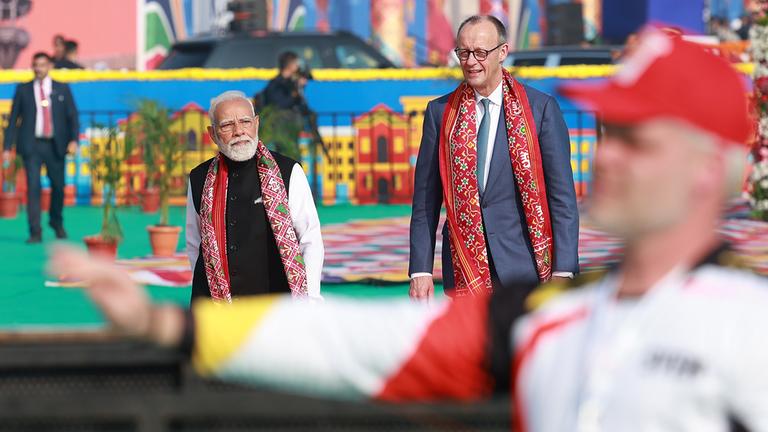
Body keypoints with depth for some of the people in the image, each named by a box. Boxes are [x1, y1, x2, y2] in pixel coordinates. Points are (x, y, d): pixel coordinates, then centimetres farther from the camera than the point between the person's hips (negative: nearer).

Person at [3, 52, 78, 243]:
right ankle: (35, 232, -8)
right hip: (31, 145, -1)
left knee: (58, 186, 7)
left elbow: (72, 116, 5)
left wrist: (73, 140, -11)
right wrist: (7, 147, 0)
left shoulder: (62, 89, 8)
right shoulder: (23, 89, 6)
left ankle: (56, 222, 33)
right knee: (33, 187, -9)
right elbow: (13, 119, 6)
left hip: (55, 146, 1)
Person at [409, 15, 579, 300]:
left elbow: (562, 196, 0)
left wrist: (563, 271, -7)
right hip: (464, 271, 2)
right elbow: (425, 201, 9)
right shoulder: (440, 112, 8)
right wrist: (420, 270, 2)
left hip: (522, 267, -2)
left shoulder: (541, 108, 1)